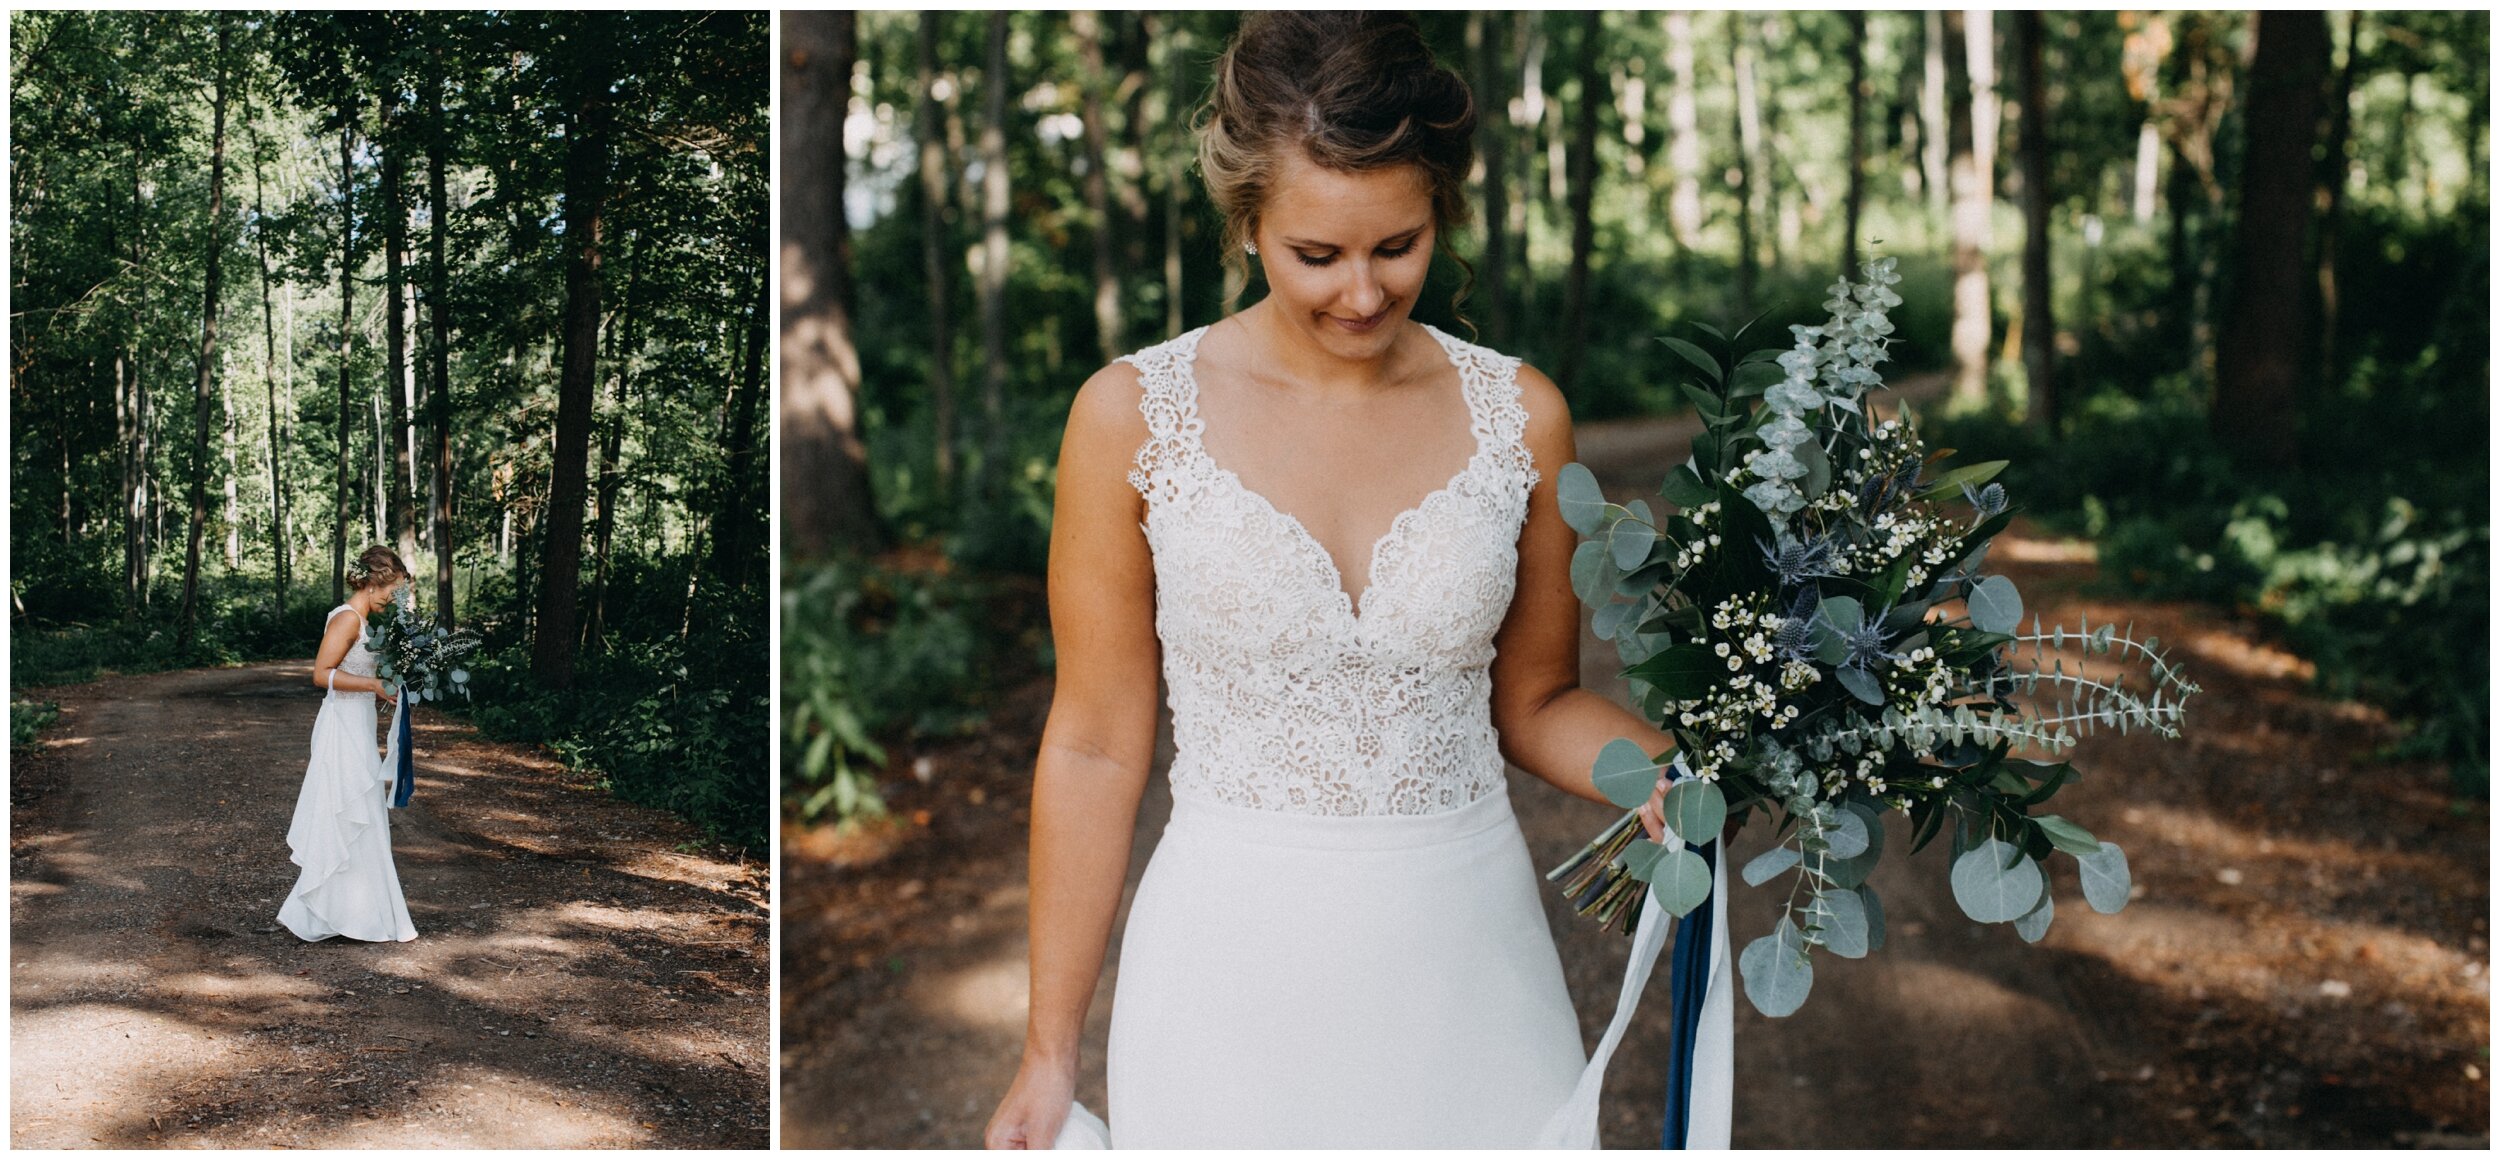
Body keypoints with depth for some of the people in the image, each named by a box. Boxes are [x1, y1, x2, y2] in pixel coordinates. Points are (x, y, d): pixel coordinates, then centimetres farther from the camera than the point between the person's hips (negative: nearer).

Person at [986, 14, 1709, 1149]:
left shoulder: (1518, 413, -2)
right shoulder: (1133, 414, -8)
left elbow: (1537, 700, 9)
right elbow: (1097, 745, -3)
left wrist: (1665, 771, -13)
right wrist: (1049, 1052, -1)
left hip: (1467, 948, 2)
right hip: (1234, 962, -2)